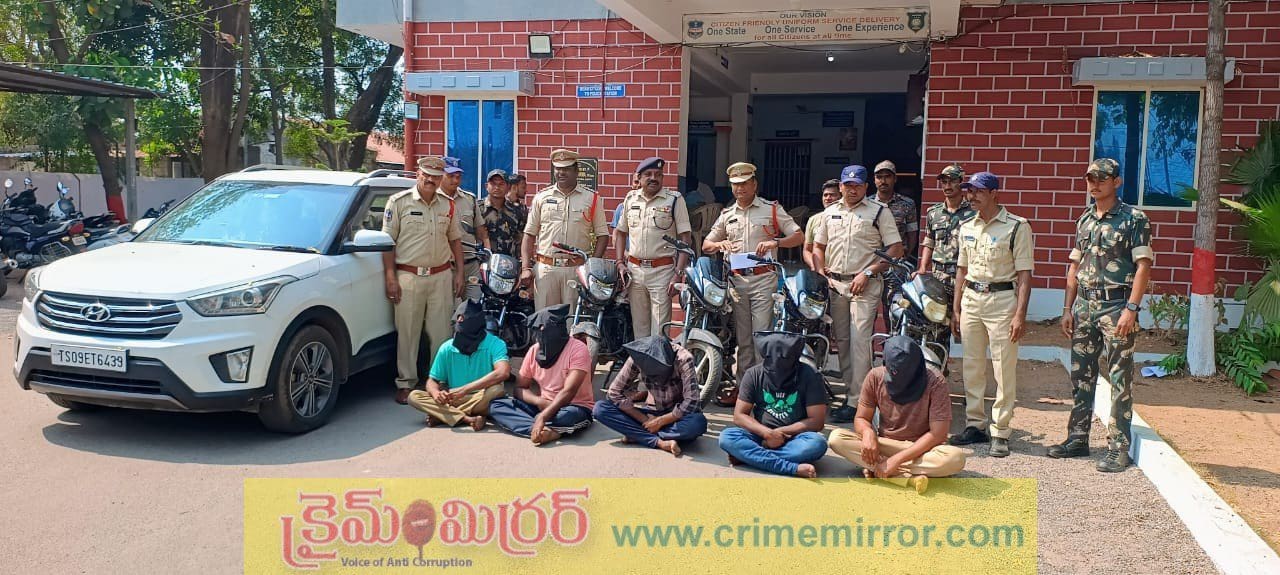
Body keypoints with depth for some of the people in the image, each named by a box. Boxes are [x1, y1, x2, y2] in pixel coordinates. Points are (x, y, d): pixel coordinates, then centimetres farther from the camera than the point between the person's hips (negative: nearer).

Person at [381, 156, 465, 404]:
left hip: (441, 276, 3)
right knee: (407, 333, 1)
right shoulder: (399, 202, -1)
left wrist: (458, 272, 10)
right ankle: (406, 383, 9)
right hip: (408, 276, -3)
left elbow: (455, 240, 18)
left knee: (441, 332, 5)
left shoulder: (448, 205, 11)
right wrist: (390, 277, -9)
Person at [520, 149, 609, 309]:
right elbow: (530, 235, 11)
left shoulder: (591, 198, 7)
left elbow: (602, 235, 7)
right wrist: (525, 268, 1)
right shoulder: (542, 197, 11)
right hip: (546, 268, 1)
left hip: (578, 269, -1)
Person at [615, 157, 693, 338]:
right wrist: (620, 262, 7)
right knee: (638, 326, 11)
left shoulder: (674, 200, -3)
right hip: (634, 269, 4)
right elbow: (620, 233, 20)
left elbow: (685, 239, -6)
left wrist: (678, 273, -14)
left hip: (662, 270, -4)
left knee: (660, 329, -5)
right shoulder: (630, 199, 11)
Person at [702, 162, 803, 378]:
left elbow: (799, 236, -1)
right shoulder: (727, 214, 17)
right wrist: (719, 244, -5)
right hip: (736, 280, 4)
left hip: (763, 279, -4)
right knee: (742, 337, 6)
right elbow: (705, 245, 19)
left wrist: (775, 242, -19)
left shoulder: (772, 209, 5)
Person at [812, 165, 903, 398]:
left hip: (865, 285, -5)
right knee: (841, 339, 9)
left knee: (859, 340, -12)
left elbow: (896, 249, -5)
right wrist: (820, 271, 5)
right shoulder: (830, 212, 15)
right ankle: (849, 387, 20)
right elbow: (818, 246, 23)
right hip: (834, 283, 5)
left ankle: (857, 398, -11)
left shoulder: (879, 211, -1)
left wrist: (868, 273, -12)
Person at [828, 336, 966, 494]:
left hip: (921, 448, -2)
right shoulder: (875, 377, -10)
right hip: (884, 444, 2)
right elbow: (861, 418, -1)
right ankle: (909, 477, -28)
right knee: (836, 438, -24)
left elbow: (937, 434, -18)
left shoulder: (935, 382, -18)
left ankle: (875, 468, -25)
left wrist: (897, 459, -25)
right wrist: (867, 432, -27)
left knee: (956, 458, -35)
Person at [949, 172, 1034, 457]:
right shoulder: (967, 227, 11)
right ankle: (975, 425, 20)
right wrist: (956, 308, 14)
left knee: (1004, 370, -3)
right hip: (971, 299, 6)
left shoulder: (1016, 227, -7)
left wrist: (1020, 314, -15)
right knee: (972, 367, 10)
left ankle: (1000, 432, 2)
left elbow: (1024, 274, -9)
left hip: (1002, 299, -6)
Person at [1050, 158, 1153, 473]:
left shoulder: (1134, 219, -6)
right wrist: (1068, 309, 12)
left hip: (1116, 306, -6)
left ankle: (1119, 448, 4)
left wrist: (1131, 309, -18)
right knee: (1081, 376, 11)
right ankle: (1077, 438, 20)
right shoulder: (1085, 220, 13)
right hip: (1085, 305, 6)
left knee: (1120, 381, -2)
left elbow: (1143, 266, -11)